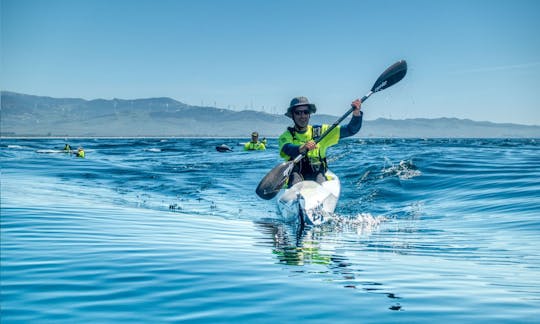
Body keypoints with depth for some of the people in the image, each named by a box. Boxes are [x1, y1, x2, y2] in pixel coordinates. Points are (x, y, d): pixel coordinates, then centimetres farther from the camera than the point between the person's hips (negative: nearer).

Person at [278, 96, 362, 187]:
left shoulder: (320, 131, 12)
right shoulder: (286, 136, 6)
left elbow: (351, 130, 7)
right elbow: (288, 149, -19)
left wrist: (356, 114, -12)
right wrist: (302, 148, -41)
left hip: (317, 176, 1)